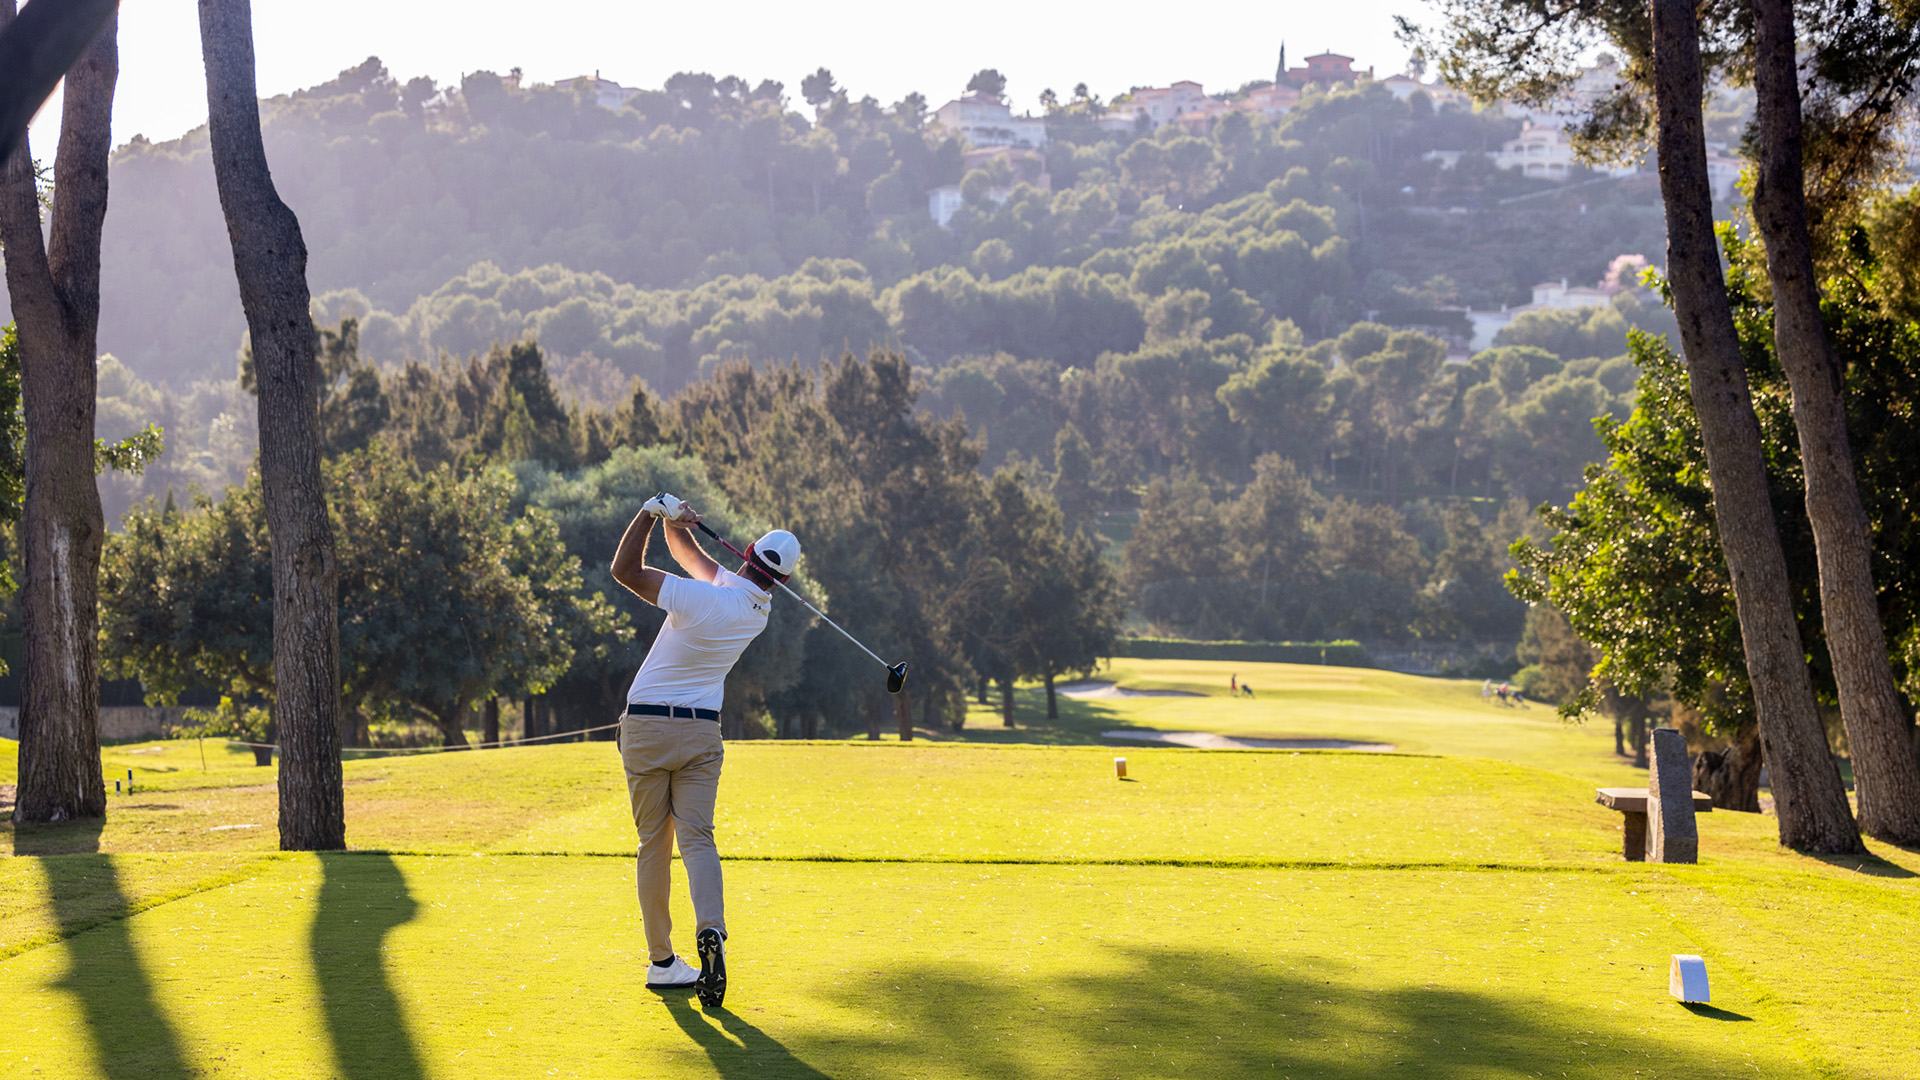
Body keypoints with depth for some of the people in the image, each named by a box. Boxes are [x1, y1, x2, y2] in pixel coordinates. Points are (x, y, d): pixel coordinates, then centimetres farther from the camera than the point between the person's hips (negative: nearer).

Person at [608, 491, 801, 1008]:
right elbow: (695, 559, 12)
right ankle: (711, 930, -28)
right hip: (702, 732, 3)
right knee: (697, 837, -2)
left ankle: (661, 960, 9)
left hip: (645, 727, -3)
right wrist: (674, 522, -4)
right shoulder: (760, 609, 1)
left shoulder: (702, 598, -19)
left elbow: (626, 569, -13)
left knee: (653, 844, 5)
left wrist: (653, 511, -7)